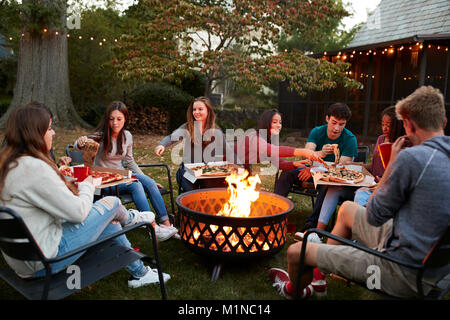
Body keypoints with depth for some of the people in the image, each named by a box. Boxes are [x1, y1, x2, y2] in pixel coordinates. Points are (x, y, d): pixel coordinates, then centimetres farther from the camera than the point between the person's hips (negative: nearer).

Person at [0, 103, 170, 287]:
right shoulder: (34, 168, -26)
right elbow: (78, 212, -22)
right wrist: (87, 185, -3)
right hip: (43, 262, -9)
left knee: (110, 223, 16)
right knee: (112, 203, -2)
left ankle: (139, 273, 33)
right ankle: (130, 218, 36)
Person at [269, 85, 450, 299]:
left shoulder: (413, 157, -26)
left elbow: (374, 216, -14)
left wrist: (392, 163, -9)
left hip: (404, 276, -9)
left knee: (296, 251, 1)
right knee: (347, 209, 27)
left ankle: (294, 290, 38)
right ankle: (319, 275, 41)